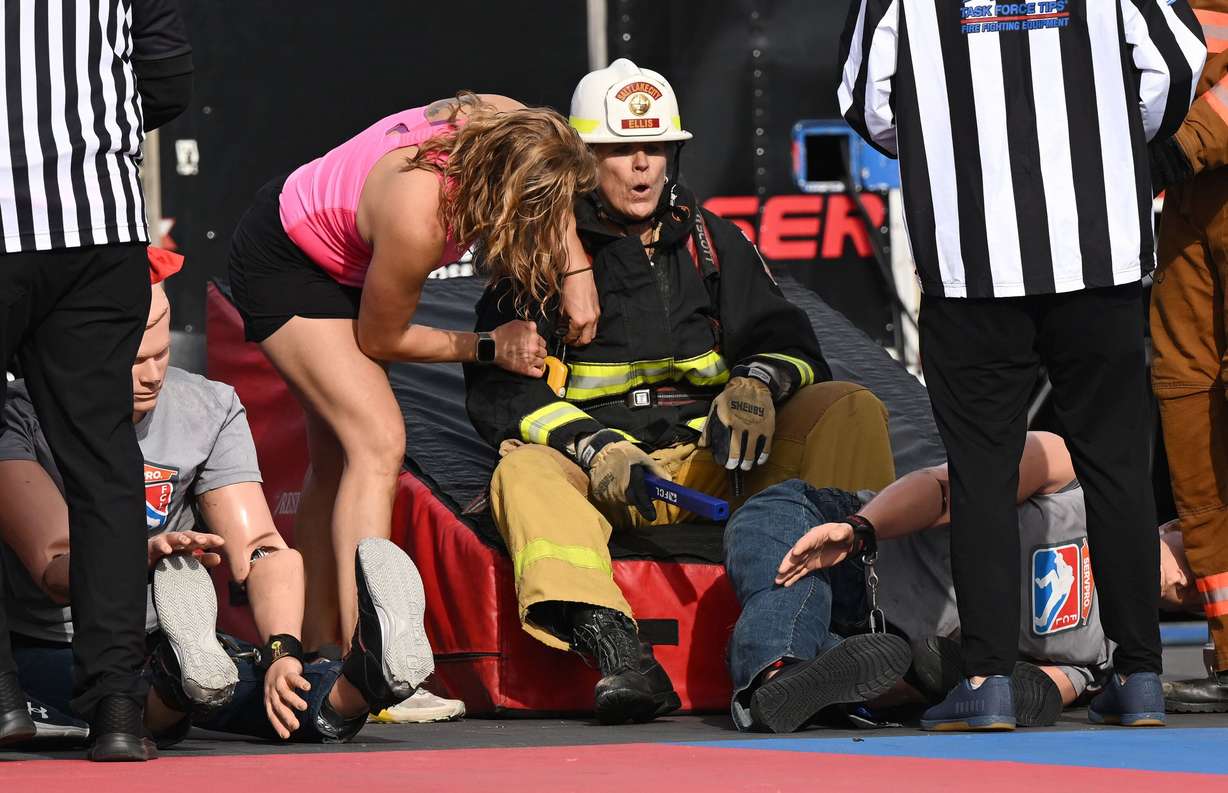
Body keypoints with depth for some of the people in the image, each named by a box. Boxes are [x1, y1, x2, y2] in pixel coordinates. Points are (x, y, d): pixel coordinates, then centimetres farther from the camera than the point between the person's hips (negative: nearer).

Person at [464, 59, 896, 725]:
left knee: (848, 412, -18)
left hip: (712, 454, 3)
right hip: (593, 462, -3)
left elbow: (784, 338, 11)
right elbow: (499, 387, -2)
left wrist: (757, 384, -16)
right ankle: (620, 656, -55)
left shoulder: (710, 240, 19)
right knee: (525, 475, -36)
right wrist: (595, 447, -19)